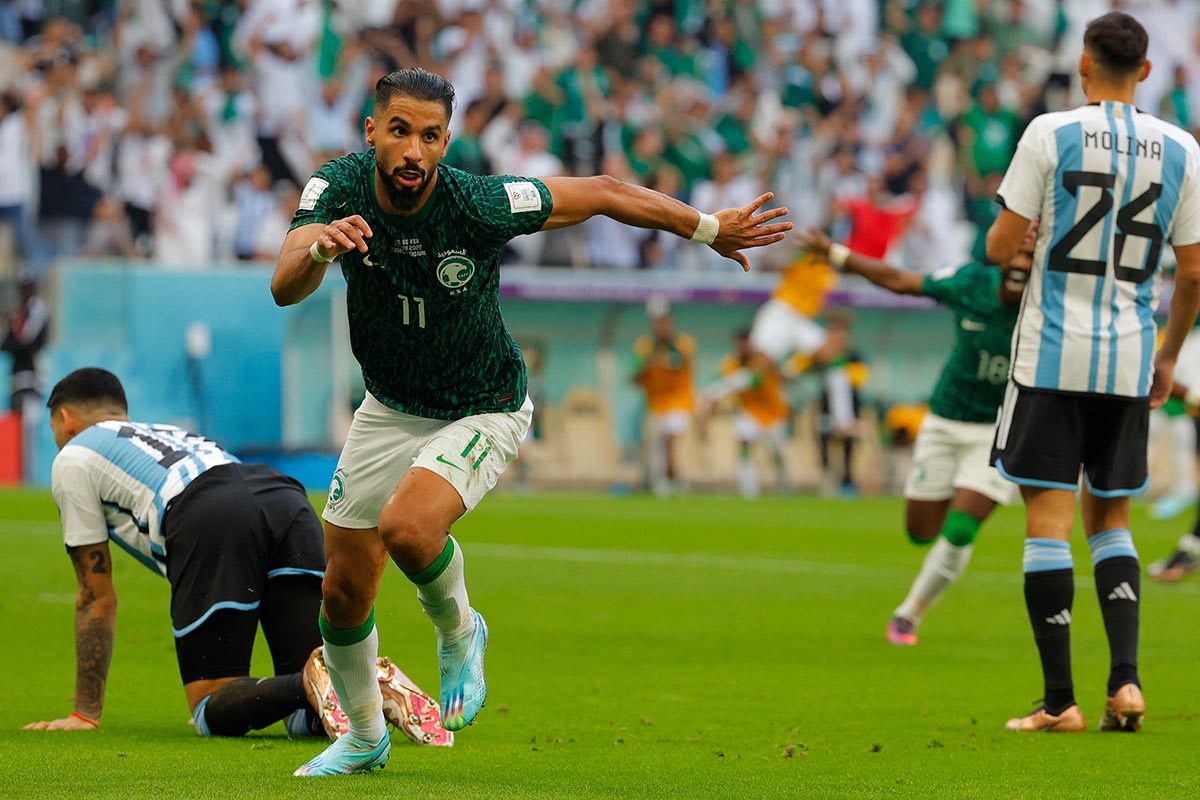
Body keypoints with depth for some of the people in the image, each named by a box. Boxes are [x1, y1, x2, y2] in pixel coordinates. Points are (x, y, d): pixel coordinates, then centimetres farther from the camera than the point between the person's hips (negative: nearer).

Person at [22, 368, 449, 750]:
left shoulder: (73, 458, 26)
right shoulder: (170, 434, 44)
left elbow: (97, 597, 24)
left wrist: (85, 713, 30)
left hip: (211, 522, -6)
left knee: (211, 714, -2)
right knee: (305, 719, 5)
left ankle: (311, 684, -30)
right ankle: (374, 685, -27)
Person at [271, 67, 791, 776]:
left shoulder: (480, 204, -27)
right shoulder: (340, 188, -20)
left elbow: (601, 193, -13)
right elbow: (285, 289, -34)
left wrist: (709, 227, -7)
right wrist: (320, 246, -56)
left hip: (482, 412, -4)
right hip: (389, 409, 4)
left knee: (406, 527, -31)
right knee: (343, 592, 6)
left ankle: (459, 632, 2)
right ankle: (363, 738, 33)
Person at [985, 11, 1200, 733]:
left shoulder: (1050, 135, -7)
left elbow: (1000, 248, -6)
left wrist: (1015, 228, 19)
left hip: (1052, 355, -3)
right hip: (1130, 363, 3)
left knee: (1049, 520, -1)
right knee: (1111, 518, 16)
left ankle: (1061, 700, -5)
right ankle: (1126, 680, 1)